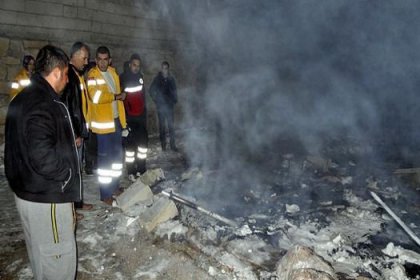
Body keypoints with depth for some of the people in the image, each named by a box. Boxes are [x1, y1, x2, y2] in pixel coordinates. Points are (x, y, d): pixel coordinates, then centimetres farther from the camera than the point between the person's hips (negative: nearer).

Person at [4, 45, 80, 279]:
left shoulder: (22, 99, 10)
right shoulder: (43, 105, -23)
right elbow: (42, 157, -31)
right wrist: (67, 174, -14)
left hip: (27, 191, 10)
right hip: (47, 198, -10)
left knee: (40, 252, 24)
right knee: (59, 256, 4)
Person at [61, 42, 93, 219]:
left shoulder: (77, 74, 14)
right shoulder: (68, 75, -16)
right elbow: (66, 107, -22)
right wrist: (74, 134, -20)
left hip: (78, 130, 10)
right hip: (72, 133, -10)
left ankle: (77, 201, 30)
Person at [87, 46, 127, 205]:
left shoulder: (113, 73, 12)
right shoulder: (92, 75, -11)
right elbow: (95, 96, -28)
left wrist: (122, 119, 14)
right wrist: (116, 96, -15)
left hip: (116, 119, 7)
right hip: (103, 122, -7)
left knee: (117, 154, 15)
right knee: (105, 157, -2)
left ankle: (114, 186, 29)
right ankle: (105, 194, 8)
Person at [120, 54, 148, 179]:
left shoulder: (140, 76, 10)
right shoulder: (123, 78, -8)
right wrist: (123, 114, -12)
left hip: (141, 115, 6)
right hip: (129, 116, -6)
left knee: (143, 140, 8)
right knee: (130, 143, -2)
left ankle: (141, 169, 19)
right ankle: (131, 171, 7)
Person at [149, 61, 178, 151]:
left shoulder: (171, 79, 6)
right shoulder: (157, 79, 0)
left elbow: (174, 91, 13)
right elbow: (152, 91, 6)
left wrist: (174, 100, 4)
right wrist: (156, 100, 2)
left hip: (170, 105, 1)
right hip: (160, 106, -1)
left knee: (171, 125, -1)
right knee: (162, 126, 4)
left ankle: (172, 144, 4)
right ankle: (163, 145, 11)